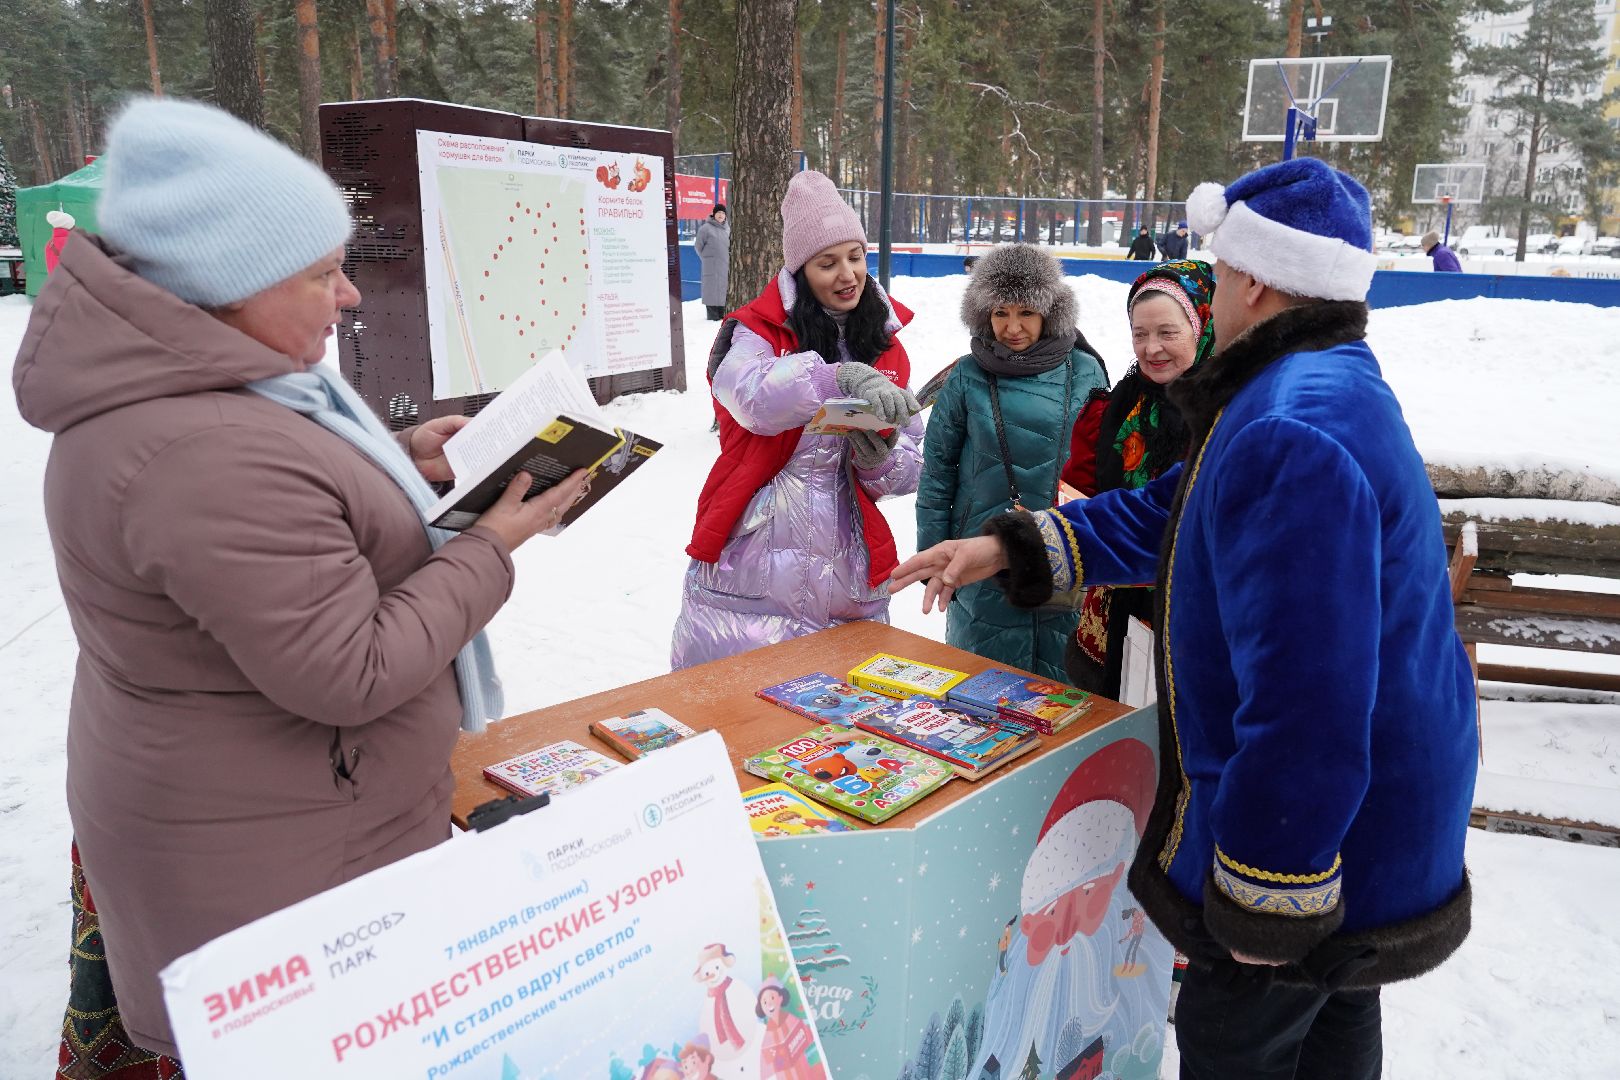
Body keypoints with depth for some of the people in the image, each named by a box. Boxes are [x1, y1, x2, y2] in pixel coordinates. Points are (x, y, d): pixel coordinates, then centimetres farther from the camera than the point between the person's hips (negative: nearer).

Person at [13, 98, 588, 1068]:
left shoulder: (179, 384, 2)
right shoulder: (209, 454, -31)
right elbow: (354, 676, -28)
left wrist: (397, 464, 3)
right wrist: (491, 547, -18)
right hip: (272, 856, -9)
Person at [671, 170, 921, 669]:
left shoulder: (887, 349, 11)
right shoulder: (754, 329, -1)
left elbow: (909, 468, 8)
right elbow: (757, 397, -25)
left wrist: (880, 460, -14)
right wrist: (846, 377, -38)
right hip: (747, 574, -3)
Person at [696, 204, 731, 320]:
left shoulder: (727, 228, 12)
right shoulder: (706, 228, -6)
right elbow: (698, 246, -2)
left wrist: (728, 257, 13)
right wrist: (706, 258, -1)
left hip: (724, 264, 6)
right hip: (711, 265, -6)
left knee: (723, 288, 8)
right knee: (712, 288, -6)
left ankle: (721, 313, 16)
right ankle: (712, 314, -4)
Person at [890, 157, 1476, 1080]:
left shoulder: (1293, 435, -31)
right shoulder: (1334, 385, 7)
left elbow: (1303, 701, -34)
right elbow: (1165, 516, 12)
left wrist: (1265, 906, -25)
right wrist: (1008, 547, 7)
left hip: (1314, 842, -10)